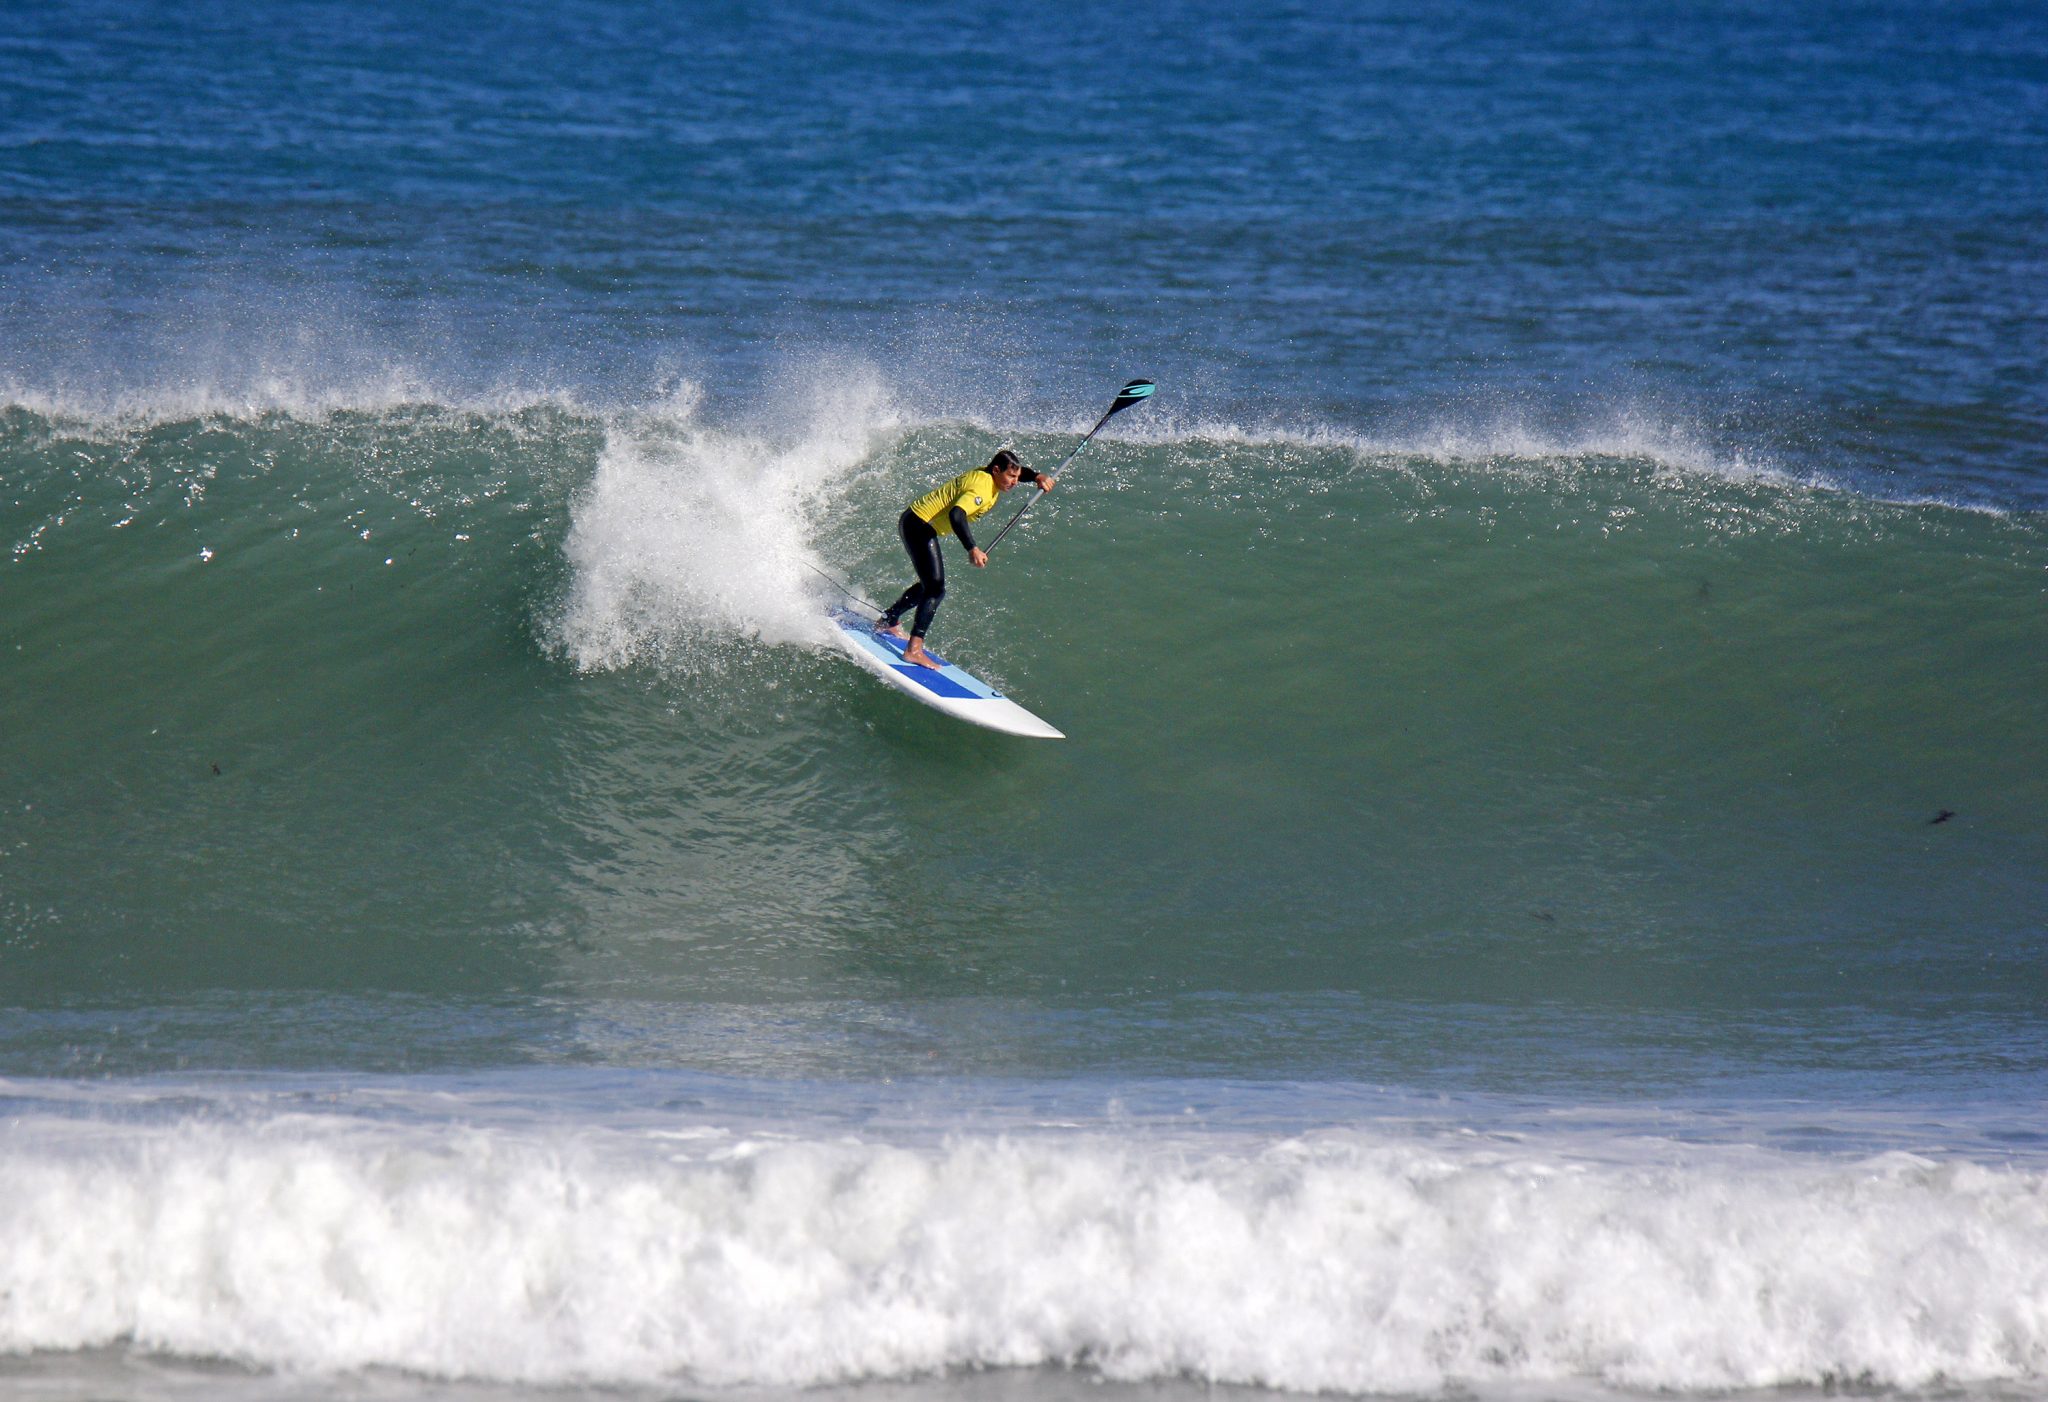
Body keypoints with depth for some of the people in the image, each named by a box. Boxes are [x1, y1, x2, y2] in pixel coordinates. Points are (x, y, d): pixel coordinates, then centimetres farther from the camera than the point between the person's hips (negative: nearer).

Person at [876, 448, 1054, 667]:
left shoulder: (990, 476, 4)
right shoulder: (982, 488, -26)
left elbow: (1018, 472, 24)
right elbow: (956, 515, -41)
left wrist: (1037, 477, 3)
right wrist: (972, 549, -51)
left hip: (918, 523, 11)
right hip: (918, 524, -11)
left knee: (929, 585, 25)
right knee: (935, 589, -18)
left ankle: (887, 622, 42)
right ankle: (914, 649, -26)